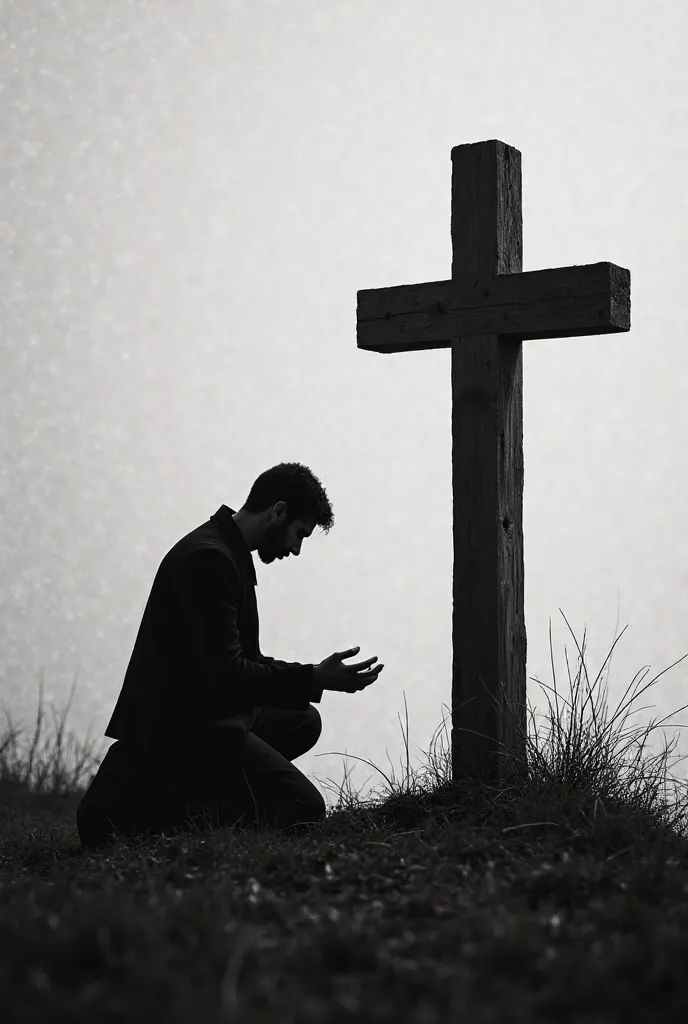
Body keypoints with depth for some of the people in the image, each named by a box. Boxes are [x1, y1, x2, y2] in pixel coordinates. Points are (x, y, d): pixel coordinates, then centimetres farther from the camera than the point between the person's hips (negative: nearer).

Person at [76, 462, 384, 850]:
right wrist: (314, 679, -19)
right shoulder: (208, 558, -19)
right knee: (303, 809, -13)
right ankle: (153, 812, -10)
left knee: (302, 721, 23)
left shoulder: (228, 553, 15)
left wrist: (315, 676, 12)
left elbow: (241, 659, 21)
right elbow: (222, 673, -22)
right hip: (181, 725, -11)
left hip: (203, 713, 11)